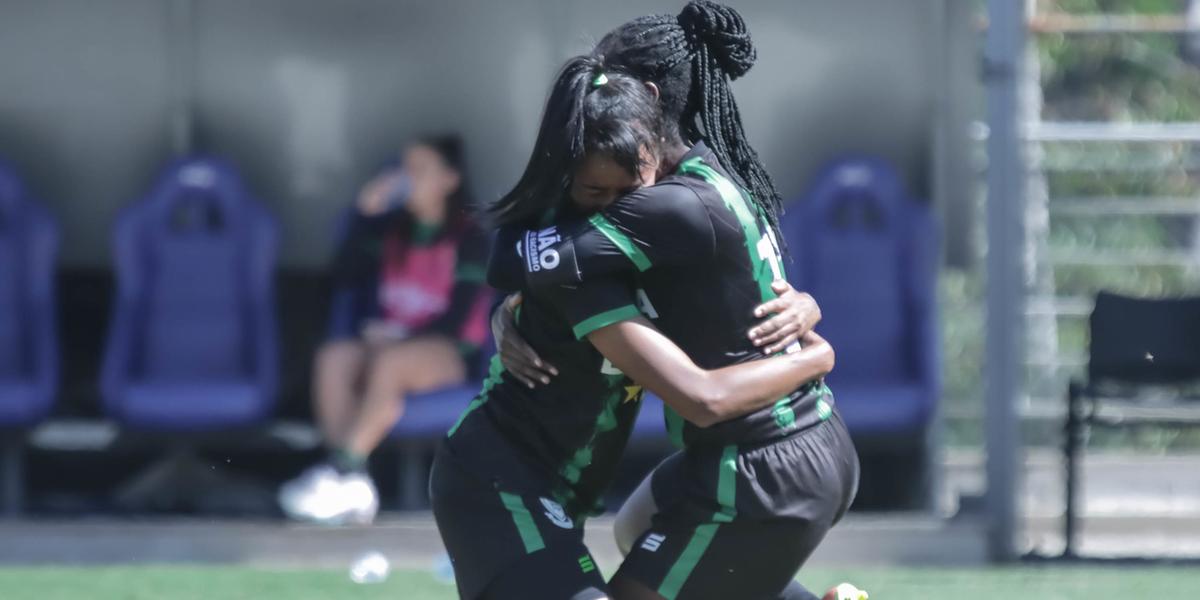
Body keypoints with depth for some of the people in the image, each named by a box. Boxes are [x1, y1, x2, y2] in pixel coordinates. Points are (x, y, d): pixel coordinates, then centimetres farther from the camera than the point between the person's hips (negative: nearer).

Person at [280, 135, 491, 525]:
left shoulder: (468, 240, -1)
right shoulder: (392, 230, 13)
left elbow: (457, 319, -8)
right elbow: (345, 279, 4)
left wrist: (399, 336, -18)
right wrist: (365, 215, -4)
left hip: (447, 352, -4)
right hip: (386, 340, 4)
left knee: (390, 360, -37)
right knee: (333, 358, -28)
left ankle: (342, 468, -38)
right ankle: (352, 484, -40)